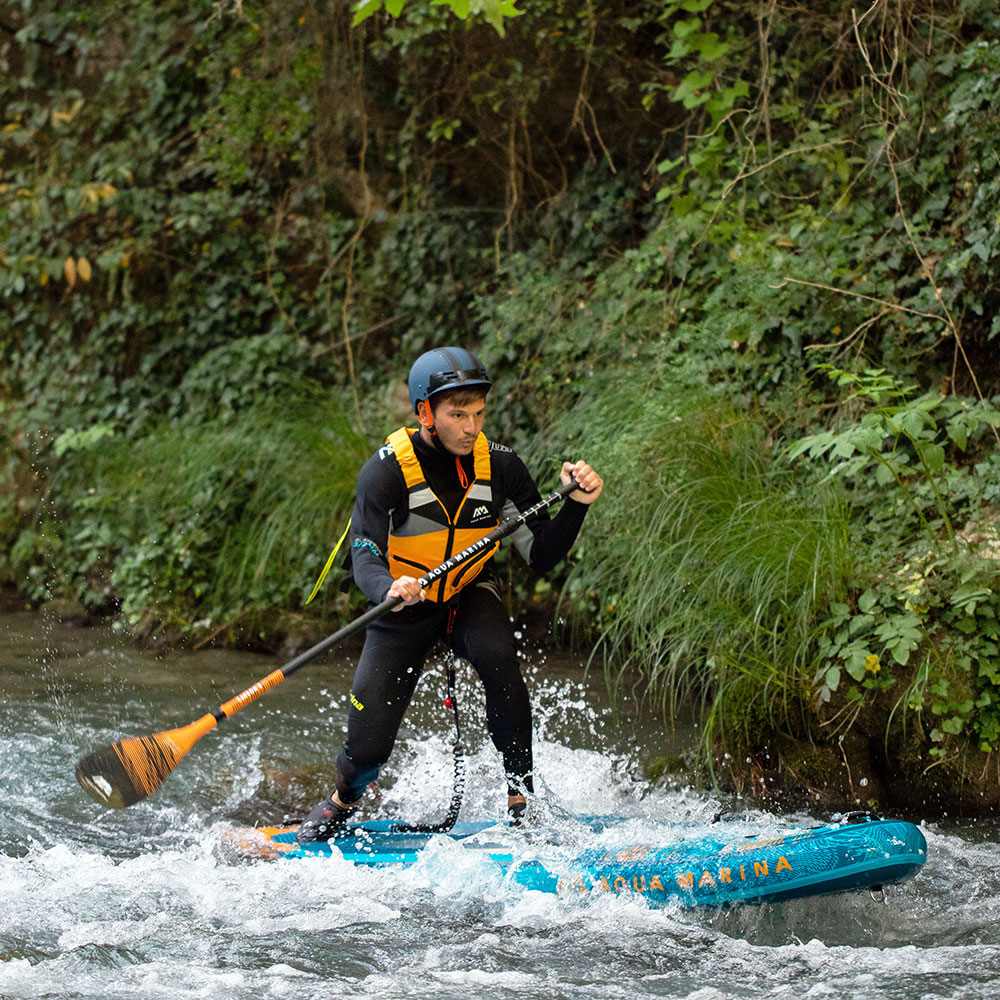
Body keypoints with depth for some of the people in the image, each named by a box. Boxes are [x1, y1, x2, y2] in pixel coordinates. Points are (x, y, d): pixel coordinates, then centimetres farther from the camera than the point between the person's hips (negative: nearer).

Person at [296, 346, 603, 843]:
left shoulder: (499, 466, -14)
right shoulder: (386, 470, -23)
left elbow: (541, 555, -10)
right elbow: (364, 559, -31)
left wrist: (576, 504, -27)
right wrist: (390, 590, -53)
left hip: (470, 596, 2)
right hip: (402, 610, -2)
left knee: (497, 656, -33)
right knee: (368, 745, -7)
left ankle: (521, 798, -21)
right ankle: (341, 801, 30)